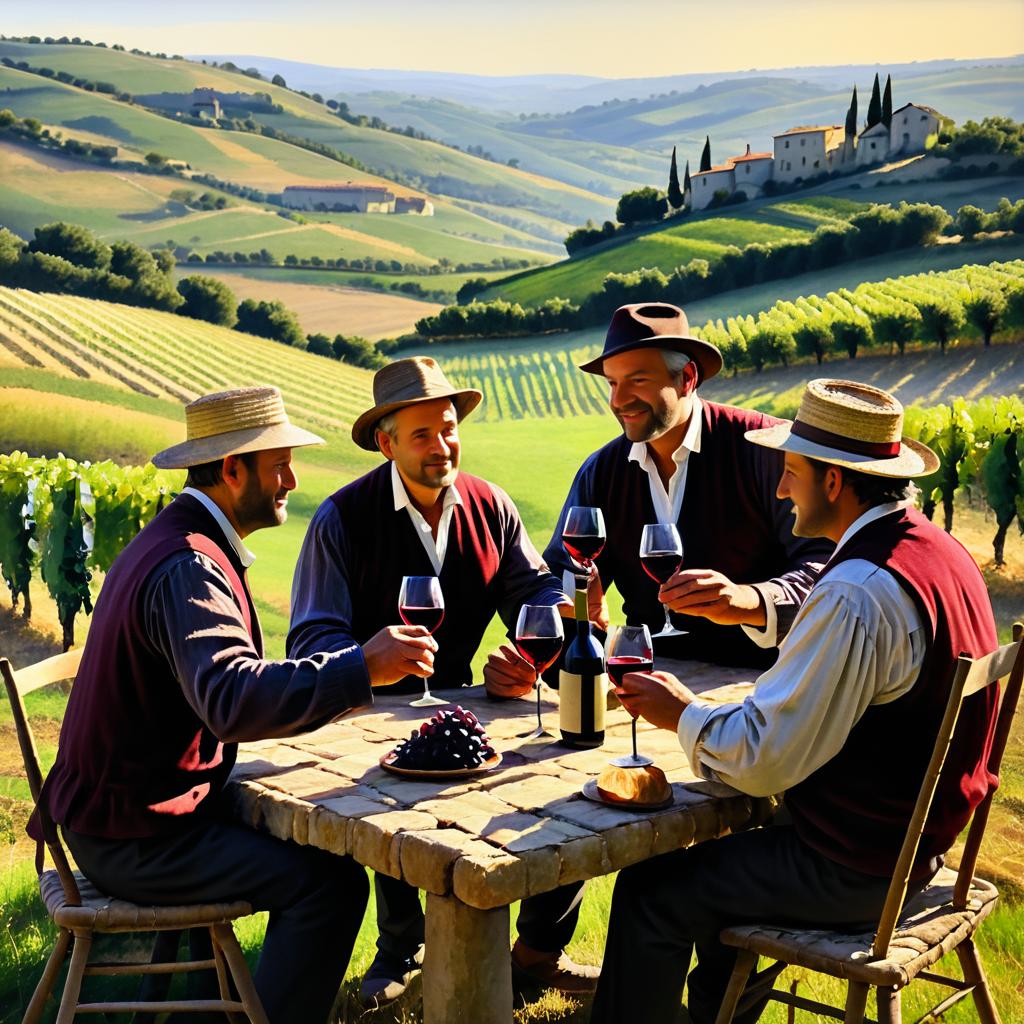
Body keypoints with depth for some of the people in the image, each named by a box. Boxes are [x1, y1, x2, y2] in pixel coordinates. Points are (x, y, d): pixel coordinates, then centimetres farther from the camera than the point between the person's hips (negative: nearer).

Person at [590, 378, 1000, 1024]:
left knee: (651, 893, 1)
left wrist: (682, 714, -10)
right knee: (716, 860, 27)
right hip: (916, 840, 10)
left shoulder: (858, 593, -28)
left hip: (854, 868, -10)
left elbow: (764, 761, -26)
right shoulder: (938, 548, 3)